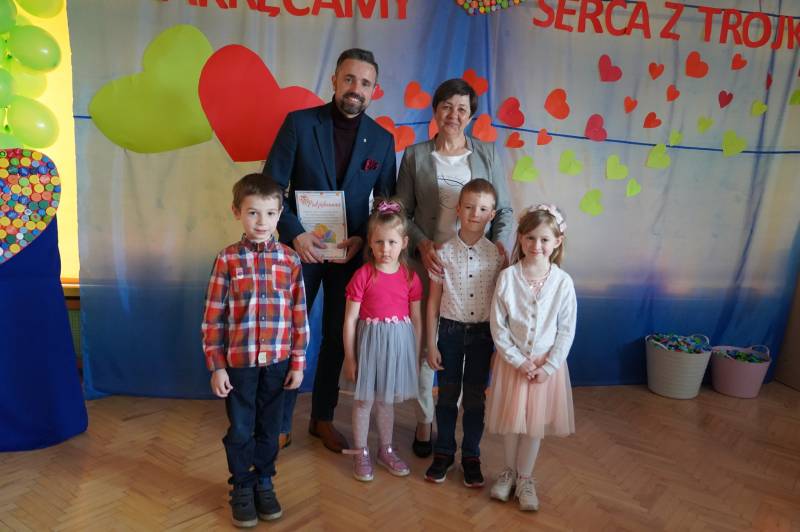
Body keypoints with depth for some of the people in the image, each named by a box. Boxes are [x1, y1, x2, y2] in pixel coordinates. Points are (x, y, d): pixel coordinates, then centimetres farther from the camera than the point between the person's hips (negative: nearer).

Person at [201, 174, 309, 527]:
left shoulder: (290, 260, -1)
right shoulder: (227, 259, -6)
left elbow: (300, 315, 1)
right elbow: (212, 318, -4)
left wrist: (298, 362, 0)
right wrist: (216, 366, -6)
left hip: (277, 361, 2)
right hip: (238, 362, -1)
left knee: (269, 428, 16)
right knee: (240, 430, 12)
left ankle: (264, 482, 36)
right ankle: (241, 487, 32)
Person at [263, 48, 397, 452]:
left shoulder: (382, 139, 2)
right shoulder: (299, 123, -5)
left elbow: (386, 202, 6)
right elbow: (271, 186, -7)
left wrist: (364, 239, -10)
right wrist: (295, 234, -18)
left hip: (351, 252, 2)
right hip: (302, 247, -2)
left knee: (337, 337, 12)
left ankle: (323, 418, 30)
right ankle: (280, 423, 23)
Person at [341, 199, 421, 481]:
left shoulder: (411, 277, -3)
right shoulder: (363, 276, -11)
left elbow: (417, 320, 4)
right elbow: (350, 320, -8)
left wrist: (415, 355, 6)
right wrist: (349, 358, -7)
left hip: (399, 342, 2)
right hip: (369, 341, -2)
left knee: (386, 401, 17)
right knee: (363, 400, 9)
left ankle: (386, 449, 35)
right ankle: (361, 453, 28)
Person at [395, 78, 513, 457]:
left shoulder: (487, 154, 8)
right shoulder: (415, 156, 6)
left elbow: (503, 209, 9)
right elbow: (402, 212, 4)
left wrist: (500, 241, -9)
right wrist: (422, 243, -13)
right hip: (430, 263, 0)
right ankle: (424, 422, 23)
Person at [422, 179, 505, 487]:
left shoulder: (496, 255, -4)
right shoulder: (444, 252, -6)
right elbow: (433, 300, -2)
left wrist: (500, 344, 1)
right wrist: (431, 344, -2)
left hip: (482, 333, 0)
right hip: (451, 330, 0)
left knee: (475, 396, 11)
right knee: (447, 394, 11)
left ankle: (471, 456, 27)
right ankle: (443, 453, 29)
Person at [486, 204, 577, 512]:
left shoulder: (563, 282, -10)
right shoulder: (507, 277, -11)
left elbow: (566, 331, -5)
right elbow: (497, 326, -9)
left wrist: (548, 367, -10)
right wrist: (518, 360, -13)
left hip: (547, 363, 0)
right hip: (512, 361, 0)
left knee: (535, 423, 11)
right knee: (511, 420, 13)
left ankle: (525, 478, 31)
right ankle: (509, 470, 36)